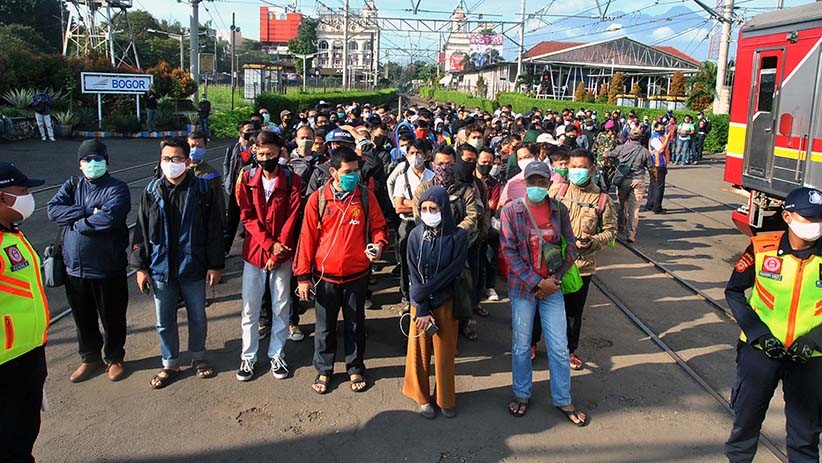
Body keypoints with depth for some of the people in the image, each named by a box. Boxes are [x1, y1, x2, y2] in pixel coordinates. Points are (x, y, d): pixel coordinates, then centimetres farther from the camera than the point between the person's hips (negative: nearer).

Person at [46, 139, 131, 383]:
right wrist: (88, 212, -19)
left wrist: (77, 223, -12)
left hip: (108, 268, -4)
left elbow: (110, 217, -25)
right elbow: (53, 209, -8)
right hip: (75, 268, 5)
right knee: (83, 317, 18)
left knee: (112, 318, 11)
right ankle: (90, 358, 37)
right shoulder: (72, 186, 8)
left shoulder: (117, 188, -7)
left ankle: (114, 358, 32)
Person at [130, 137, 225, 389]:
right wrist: (140, 267, 2)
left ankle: (198, 357, 35)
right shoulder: (152, 191, 1)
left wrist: (215, 265, -6)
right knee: (165, 321, 13)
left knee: (198, 318, 13)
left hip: (193, 268, -2)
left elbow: (214, 229, -5)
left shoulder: (202, 189, -6)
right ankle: (170, 364, 30)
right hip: (160, 269, 2)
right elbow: (141, 231, 5)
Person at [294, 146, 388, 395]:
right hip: (325, 276, 0)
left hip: (357, 275, 1)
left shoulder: (366, 197, -4)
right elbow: (307, 237, -3)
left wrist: (378, 244, -19)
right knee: (325, 326, 13)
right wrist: (303, 274, -3)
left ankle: (356, 369, 32)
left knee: (355, 325, 15)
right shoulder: (317, 199, -6)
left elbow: (378, 227, 4)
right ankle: (323, 370, 31)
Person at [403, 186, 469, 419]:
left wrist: (424, 291, -16)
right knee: (419, 351, 9)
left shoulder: (458, 236, -9)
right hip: (420, 304, 2)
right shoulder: (416, 236, -4)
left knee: (445, 353, 8)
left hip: (446, 303, -1)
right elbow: (414, 275, -6)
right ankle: (422, 397, 27)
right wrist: (422, 311, -12)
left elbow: (452, 271, -13)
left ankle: (446, 399, 26)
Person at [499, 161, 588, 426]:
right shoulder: (511, 211, -8)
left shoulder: (559, 210, -1)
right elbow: (508, 252, -11)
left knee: (559, 347, 7)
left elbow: (571, 247, 4)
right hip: (522, 286, -2)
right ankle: (522, 395, 32)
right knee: (521, 345, 11)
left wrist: (554, 279, -7)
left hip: (552, 286, 2)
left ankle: (563, 400, 26)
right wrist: (537, 282, -14)